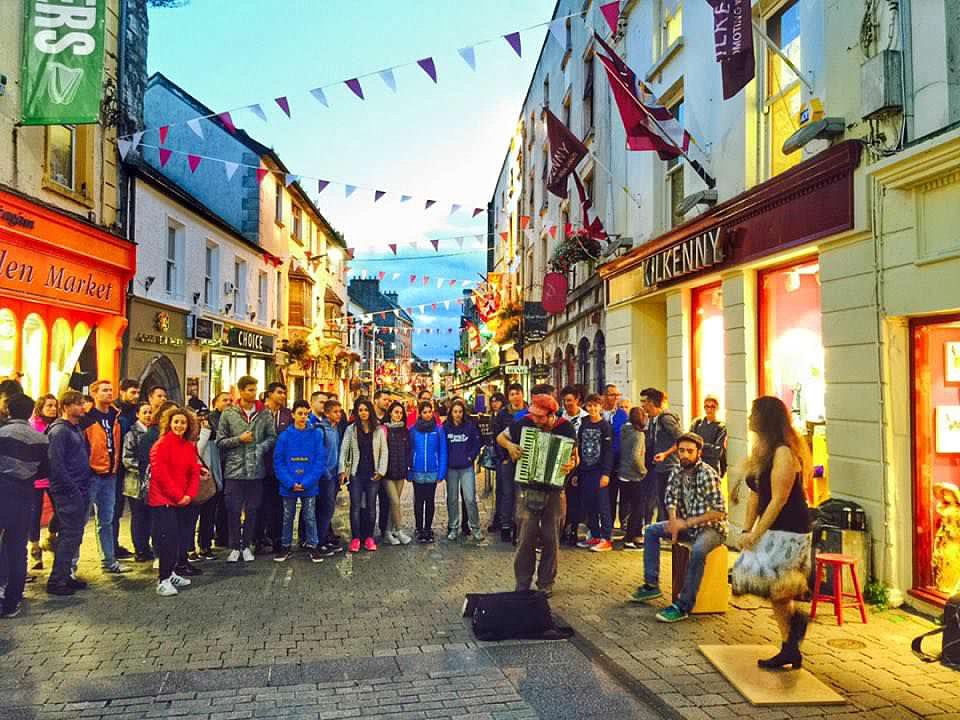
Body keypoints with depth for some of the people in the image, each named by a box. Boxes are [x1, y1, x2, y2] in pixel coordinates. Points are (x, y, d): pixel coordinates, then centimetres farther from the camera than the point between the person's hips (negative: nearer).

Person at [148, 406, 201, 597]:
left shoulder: (190, 446, 10)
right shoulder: (161, 445, -10)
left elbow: (194, 473, 9)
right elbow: (160, 474, -15)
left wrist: (189, 495, -6)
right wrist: (177, 496, -12)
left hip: (181, 501, 6)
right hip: (163, 500, -6)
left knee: (177, 538, 9)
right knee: (167, 539, -7)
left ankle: (171, 574, 21)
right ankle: (163, 580, -2)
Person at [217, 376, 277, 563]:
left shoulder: (265, 414, 2)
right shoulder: (229, 413, -1)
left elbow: (272, 437, 5)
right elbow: (220, 441, 1)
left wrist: (260, 447, -13)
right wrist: (239, 439, -12)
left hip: (256, 470, 1)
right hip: (234, 470, -1)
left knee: (252, 510, 10)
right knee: (233, 510, 4)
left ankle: (247, 545, 23)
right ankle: (234, 547, 17)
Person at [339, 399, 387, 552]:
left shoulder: (379, 430, 3)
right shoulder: (351, 429, 1)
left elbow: (384, 451, 3)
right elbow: (344, 451, -1)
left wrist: (381, 471, -5)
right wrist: (343, 470, -10)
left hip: (373, 474, 1)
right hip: (356, 473, -1)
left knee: (370, 506, 5)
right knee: (356, 506, -2)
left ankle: (369, 537, 13)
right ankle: (355, 538, 4)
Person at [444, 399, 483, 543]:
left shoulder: (470, 426, -1)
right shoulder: (445, 427, 1)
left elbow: (476, 444, 2)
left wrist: (470, 458, -5)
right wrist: (445, 461, -1)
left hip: (467, 467, -1)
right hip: (451, 468, 1)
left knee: (470, 498, -5)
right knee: (452, 499, 9)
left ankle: (475, 528, 6)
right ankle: (453, 527, 21)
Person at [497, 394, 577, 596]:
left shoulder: (565, 429, -7)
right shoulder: (524, 423, -6)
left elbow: (575, 456, 1)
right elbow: (500, 437, 8)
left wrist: (571, 465, -21)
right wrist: (509, 446, -13)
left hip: (554, 490, 0)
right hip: (528, 489, 0)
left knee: (551, 539, 7)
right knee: (526, 538, -2)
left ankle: (546, 583, 23)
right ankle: (523, 584, 13)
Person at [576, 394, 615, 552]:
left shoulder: (605, 426, -4)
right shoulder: (583, 425, 10)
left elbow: (609, 451, -8)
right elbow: (579, 449, 13)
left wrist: (606, 473, -15)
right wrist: (577, 472, 10)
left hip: (599, 472, -5)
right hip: (585, 471, 5)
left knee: (602, 505, -3)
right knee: (588, 505, 7)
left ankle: (606, 539, 2)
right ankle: (594, 536, 16)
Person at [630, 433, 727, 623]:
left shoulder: (708, 474, -21)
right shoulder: (677, 471, 0)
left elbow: (719, 511, -25)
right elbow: (671, 499, 9)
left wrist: (687, 523, -25)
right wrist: (673, 521, -11)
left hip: (711, 527, -8)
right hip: (688, 524, 8)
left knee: (697, 550, -37)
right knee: (651, 530, 5)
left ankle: (683, 606, -28)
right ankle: (652, 585, 8)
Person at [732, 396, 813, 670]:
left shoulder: (783, 453, -18)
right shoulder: (762, 450, 10)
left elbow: (778, 500, -21)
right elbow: (755, 494, 10)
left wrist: (756, 534, -19)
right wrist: (747, 529, 3)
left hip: (788, 531, -9)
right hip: (773, 530, 9)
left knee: (761, 578, -16)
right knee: (775, 590, 13)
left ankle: (795, 617, 5)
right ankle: (790, 651, 23)